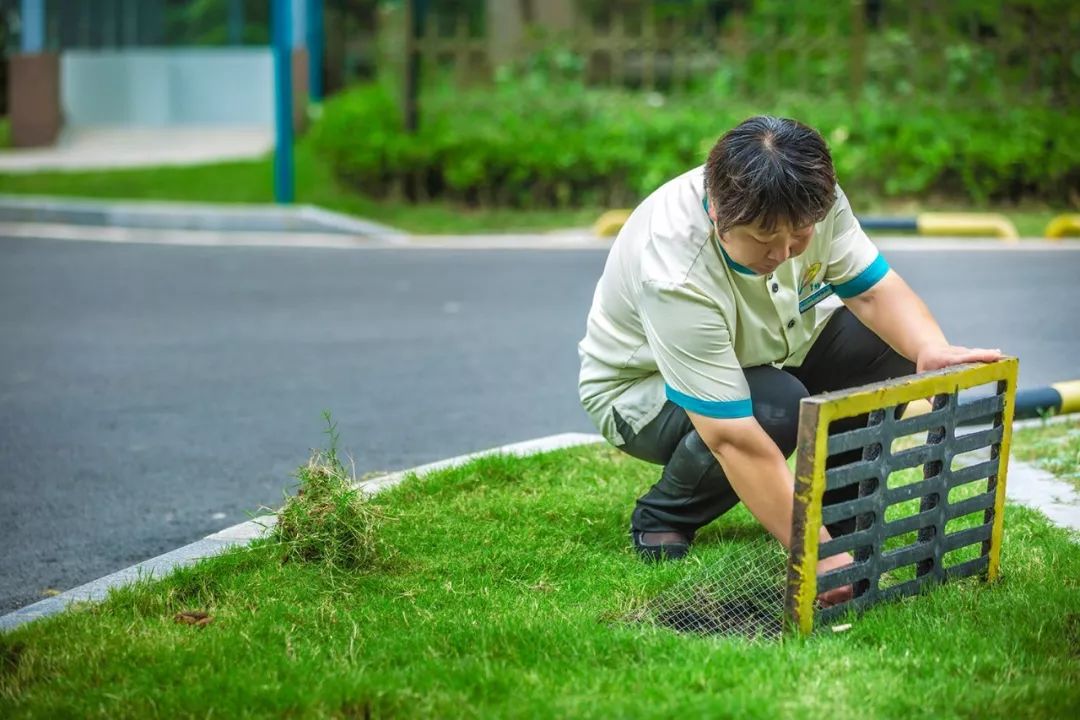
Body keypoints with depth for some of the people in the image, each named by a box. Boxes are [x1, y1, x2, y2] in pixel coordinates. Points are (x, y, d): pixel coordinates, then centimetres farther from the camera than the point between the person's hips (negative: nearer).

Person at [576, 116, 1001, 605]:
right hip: (640, 386, -6)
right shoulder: (676, 277, -41)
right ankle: (661, 519, -9)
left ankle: (835, 504, 3)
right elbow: (735, 440, -42)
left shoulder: (811, 200, -24)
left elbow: (873, 289, -13)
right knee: (776, 408, -36)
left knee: (891, 344, -17)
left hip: (762, 353, 6)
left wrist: (932, 349, -36)